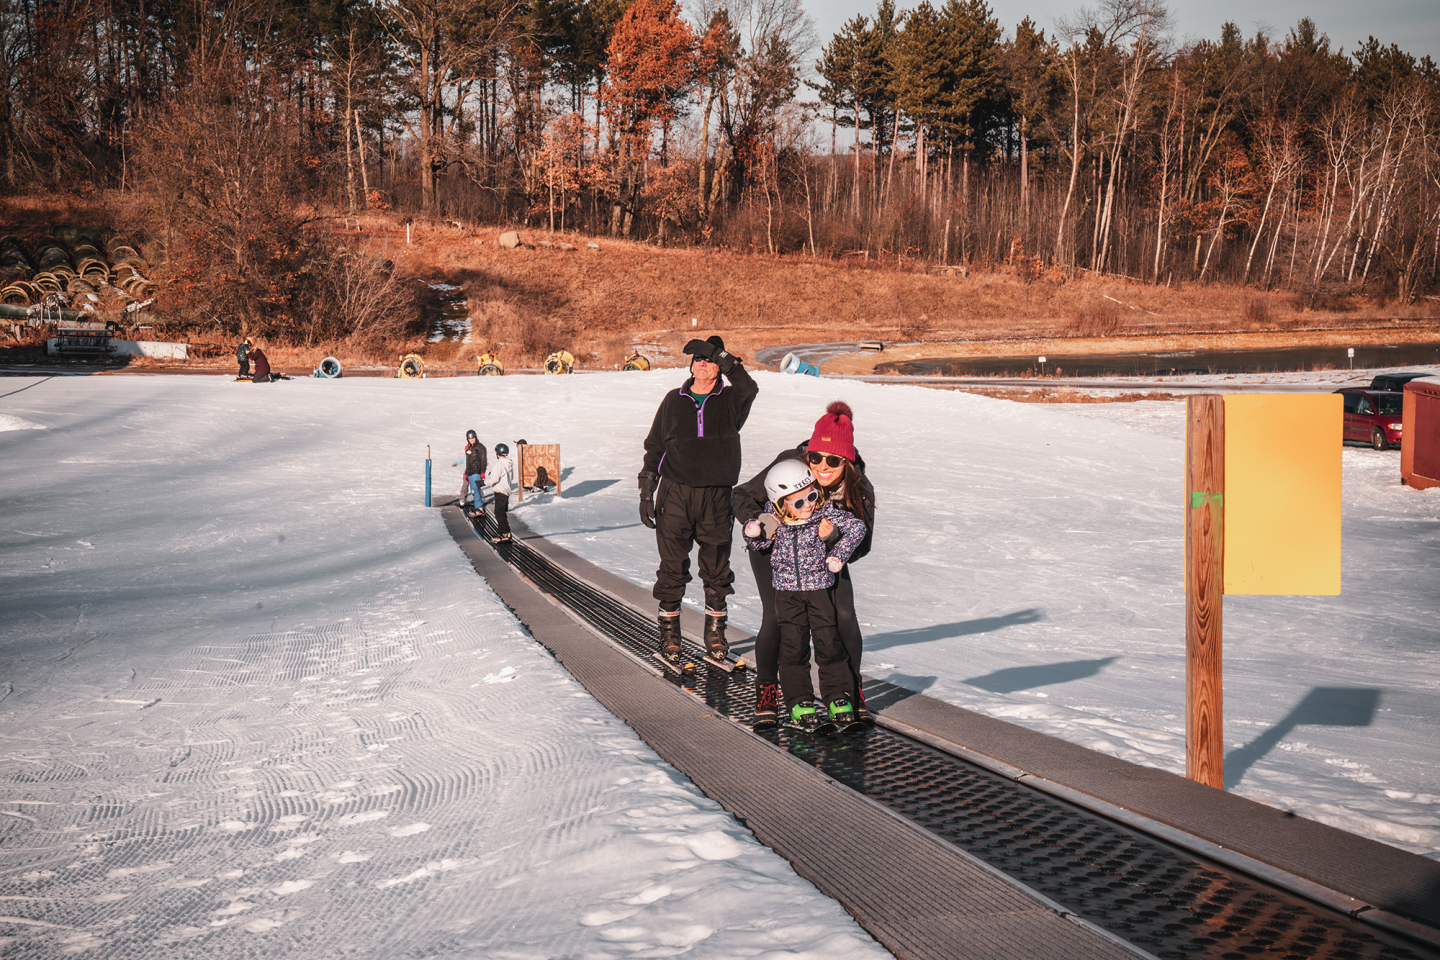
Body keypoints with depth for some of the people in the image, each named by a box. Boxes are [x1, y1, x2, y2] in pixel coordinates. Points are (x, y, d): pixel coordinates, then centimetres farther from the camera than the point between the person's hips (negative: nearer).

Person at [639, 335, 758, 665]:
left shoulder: (730, 400, 5)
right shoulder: (674, 401, 10)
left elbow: (749, 388, -20)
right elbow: (654, 446, 13)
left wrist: (719, 353, -19)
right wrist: (646, 492, 6)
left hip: (716, 497, -1)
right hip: (675, 493, 1)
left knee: (716, 569, 7)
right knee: (672, 569, 2)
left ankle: (715, 629, 21)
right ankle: (669, 634, 12)